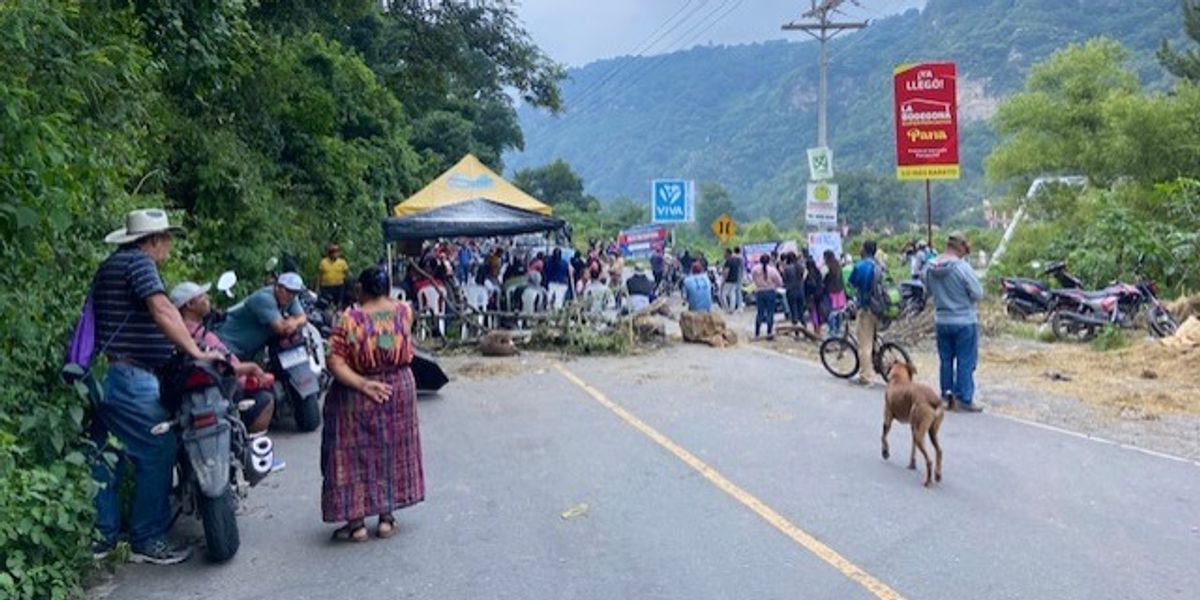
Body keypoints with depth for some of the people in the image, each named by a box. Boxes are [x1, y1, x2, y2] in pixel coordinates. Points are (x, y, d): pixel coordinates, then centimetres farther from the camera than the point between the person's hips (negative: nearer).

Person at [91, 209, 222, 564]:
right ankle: (147, 541, 0)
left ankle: (102, 536, 21)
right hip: (128, 375, -11)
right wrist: (196, 352, -24)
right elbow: (162, 311, -22)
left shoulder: (111, 265, 22)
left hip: (102, 373, 11)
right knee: (158, 452, -6)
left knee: (107, 455, 14)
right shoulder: (140, 261, -9)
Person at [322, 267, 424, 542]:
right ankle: (386, 518, 21)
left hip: (357, 399, -3)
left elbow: (334, 361, -21)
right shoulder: (403, 312, -8)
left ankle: (356, 523, 13)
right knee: (393, 452, 15)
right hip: (399, 392, 3)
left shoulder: (350, 320, -16)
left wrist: (361, 385, -19)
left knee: (355, 456, 8)